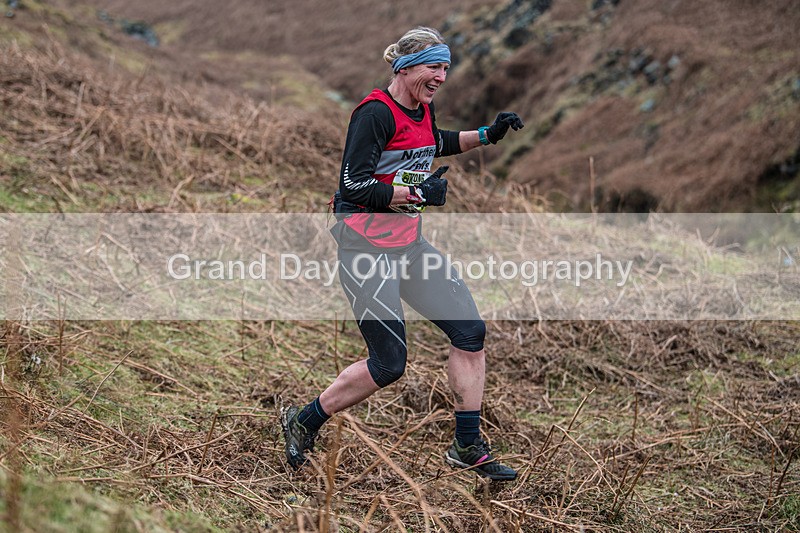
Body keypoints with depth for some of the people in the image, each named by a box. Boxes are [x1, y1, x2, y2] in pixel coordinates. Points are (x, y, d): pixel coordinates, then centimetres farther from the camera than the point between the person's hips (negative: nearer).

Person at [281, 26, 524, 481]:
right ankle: (303, 423, 15)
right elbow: (354, 187, -21)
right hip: (366, 245, -9)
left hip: (408, 242, 9)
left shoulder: (423, 110, 9)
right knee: (389, 364, -7)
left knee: (470, 331, 2)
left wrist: (485, 135, 19)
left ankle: (468, 447, 13)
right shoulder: (376, 113, -17)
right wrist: (416, 194, -20)